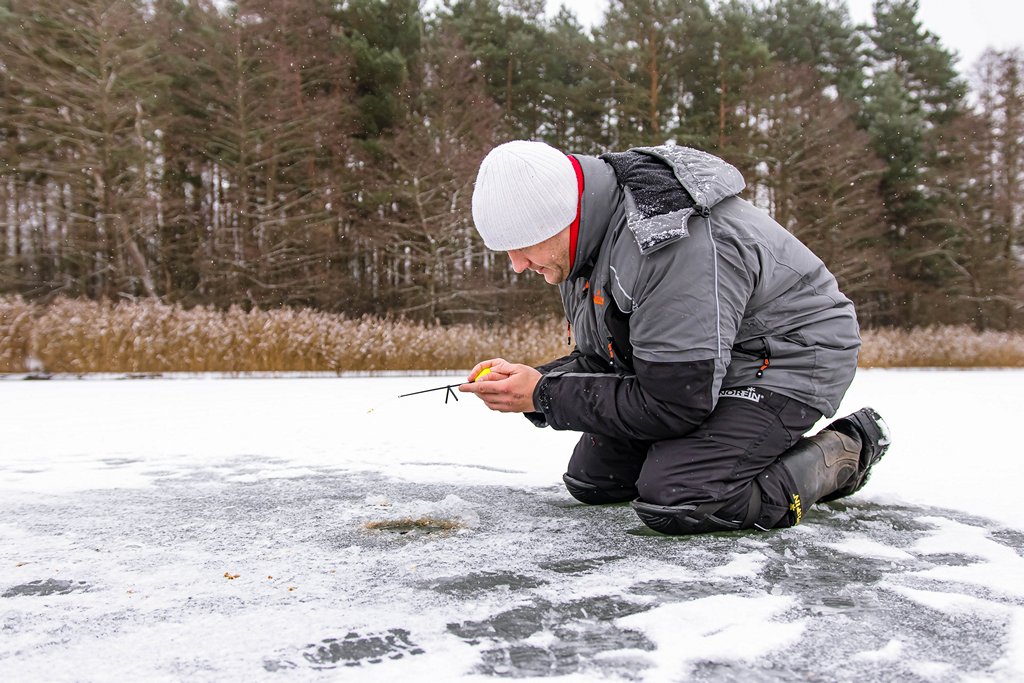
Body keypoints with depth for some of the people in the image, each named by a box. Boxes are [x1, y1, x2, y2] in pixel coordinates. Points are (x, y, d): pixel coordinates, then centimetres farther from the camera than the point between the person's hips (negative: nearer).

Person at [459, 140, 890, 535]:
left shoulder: (675, 245, -34)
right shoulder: (589, 231, -4)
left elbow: (674, 407, -30)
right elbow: (602, 360, 4)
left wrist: (544, 396, -24)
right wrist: (531, 380, -15)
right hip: (686, 369, 9)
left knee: (673, 504, -26)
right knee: (590, 481, 7)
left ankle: (843, 454, -2)